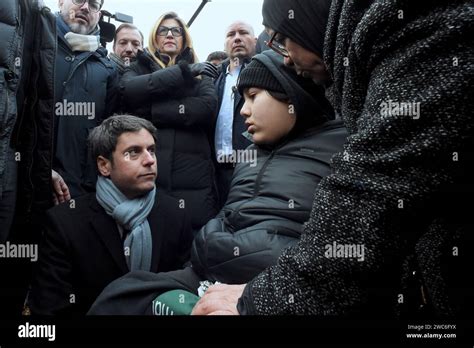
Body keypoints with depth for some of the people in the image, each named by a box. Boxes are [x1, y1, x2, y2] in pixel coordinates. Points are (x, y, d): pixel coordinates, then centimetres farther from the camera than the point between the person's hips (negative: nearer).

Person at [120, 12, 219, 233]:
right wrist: (182, 71, -4)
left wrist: (152, 111, -5)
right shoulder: (140, 67, 17)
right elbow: (128, 91, -6)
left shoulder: (200, 73, 18)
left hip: (193, 176, 0)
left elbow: (207, 107, -3)